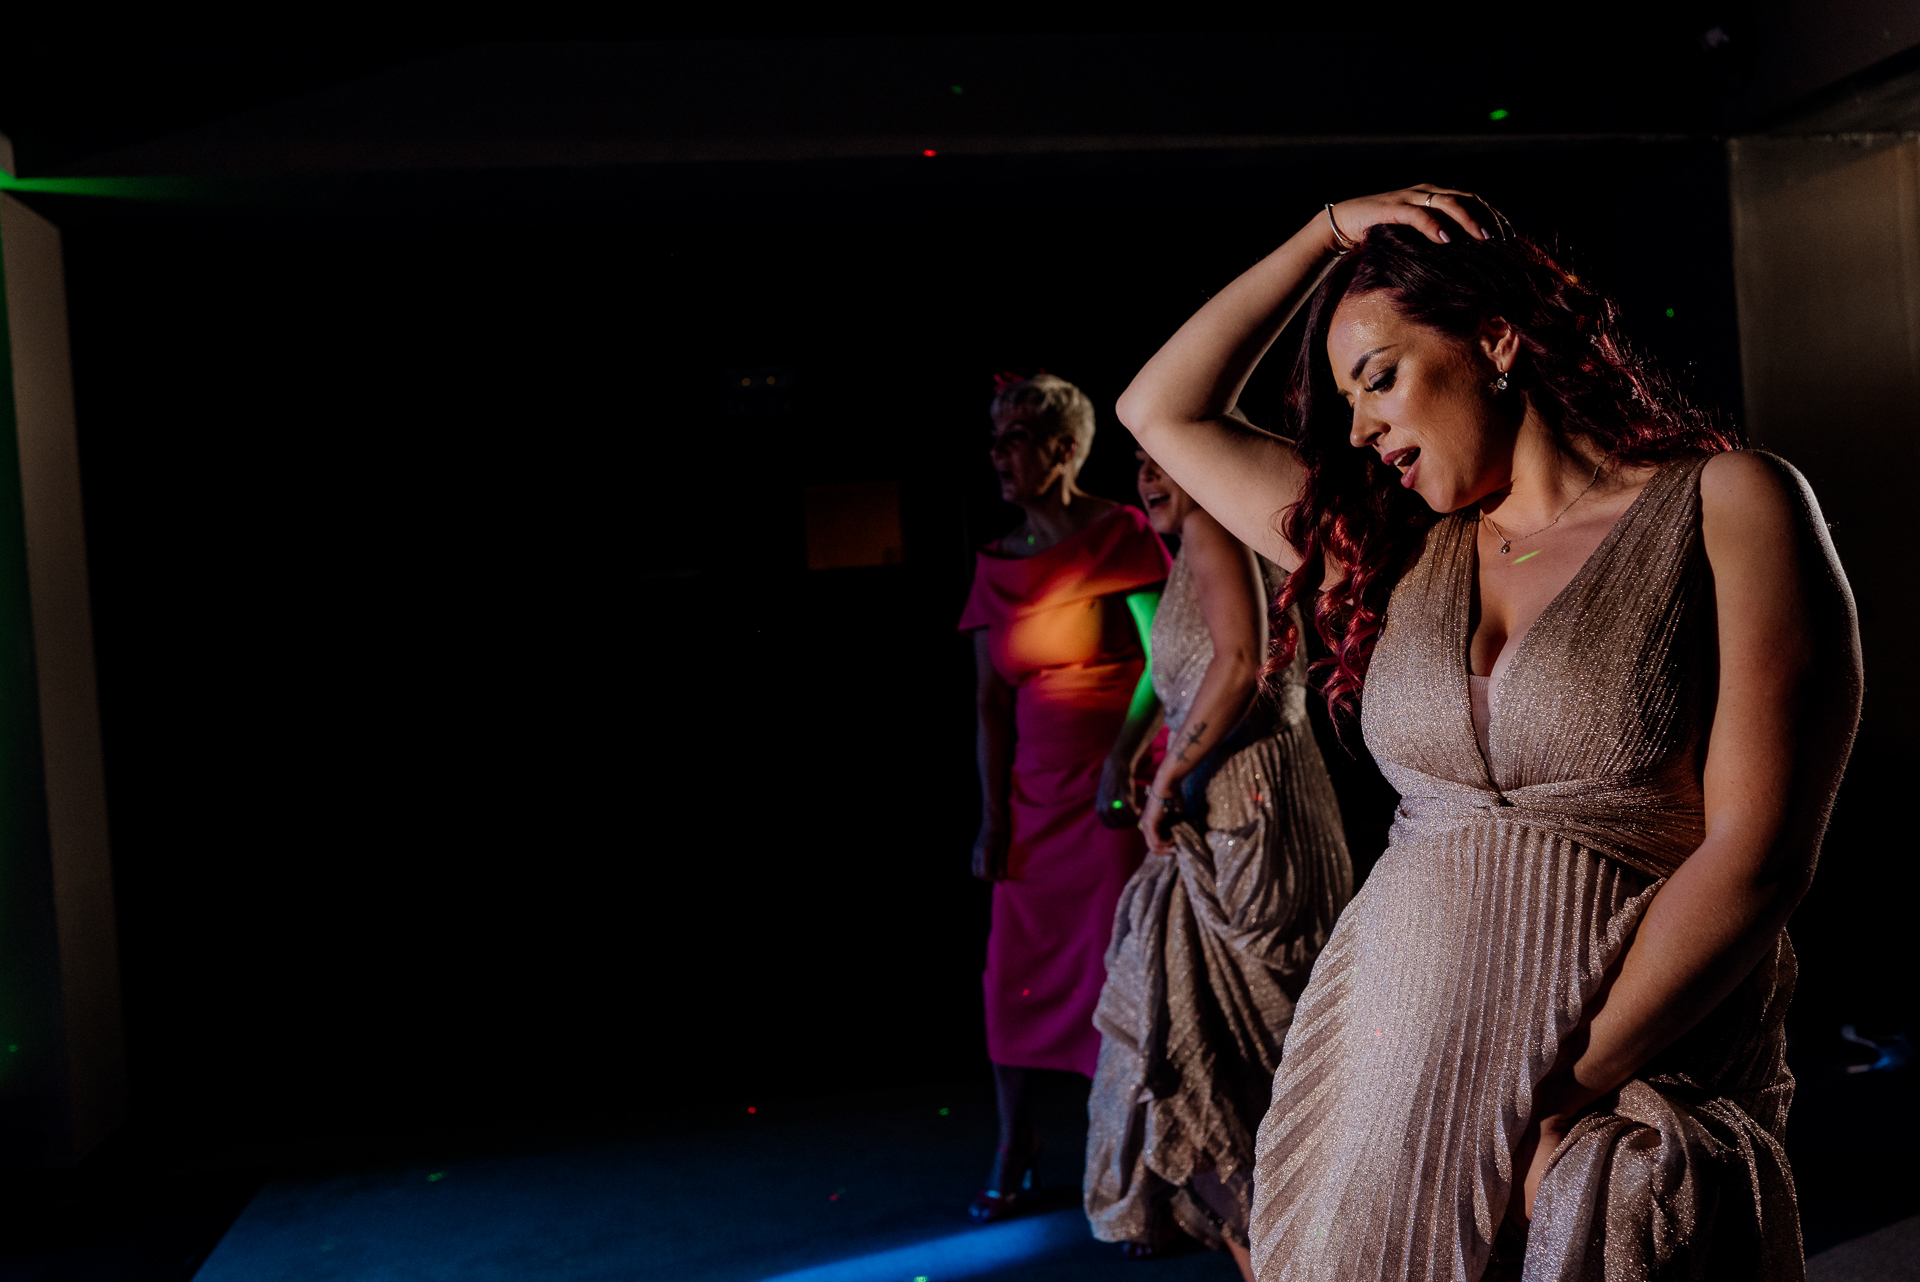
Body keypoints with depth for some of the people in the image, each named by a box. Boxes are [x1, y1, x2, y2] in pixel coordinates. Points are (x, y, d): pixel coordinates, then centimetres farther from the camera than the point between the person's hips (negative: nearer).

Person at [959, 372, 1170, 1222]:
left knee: (1118, 968, -2)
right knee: (1014, 969, 6)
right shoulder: (997, 564, 9)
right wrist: (994, 816, 2)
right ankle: (1014, 1143, 26)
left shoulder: (1120, 534, -5)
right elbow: (992, 701, 7)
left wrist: (1125, 757, -21)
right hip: (1037, 792, 5)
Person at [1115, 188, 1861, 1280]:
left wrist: (1566, 1095, -16)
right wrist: (1330, 231, 10)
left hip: (1635, 1086, -4)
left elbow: (1756, 857, -12)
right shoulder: (1402, 548, 8)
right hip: (1386, 1058, 4)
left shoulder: (1728, 505, -5)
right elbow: (1162, 410, 14)